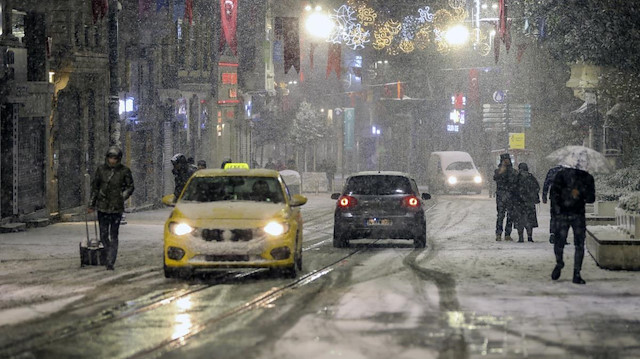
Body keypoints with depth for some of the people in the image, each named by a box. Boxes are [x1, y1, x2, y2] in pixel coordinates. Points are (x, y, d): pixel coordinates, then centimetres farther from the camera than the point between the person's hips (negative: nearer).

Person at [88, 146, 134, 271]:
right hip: (102, 207, 2)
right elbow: (94, 186, 11)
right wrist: (91, 204, 12)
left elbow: (130, 186, 8)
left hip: (117, 208, -2)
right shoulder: (101, 169, 3)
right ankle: (111, 254, 29)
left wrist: (123, 196, -9)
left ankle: (110, 262, -2)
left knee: (113, 236, -4)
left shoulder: (124, 171, -2)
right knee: (103, 235, 5)